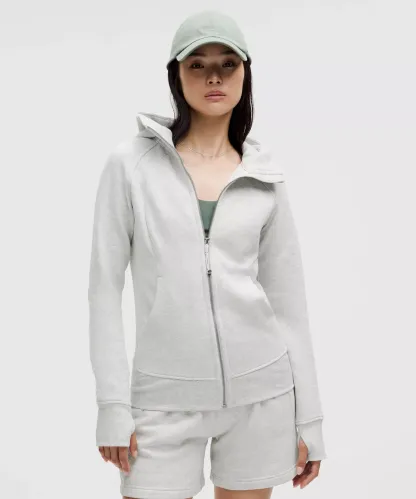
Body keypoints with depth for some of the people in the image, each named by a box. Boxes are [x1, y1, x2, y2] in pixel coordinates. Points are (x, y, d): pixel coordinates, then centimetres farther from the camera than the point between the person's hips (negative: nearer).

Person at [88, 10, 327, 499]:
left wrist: (308, 416, 5)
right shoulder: (131, 163, -2)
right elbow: (105, 286, -2)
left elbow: (288, 298, 7)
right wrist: (112, 404, -8)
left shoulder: (264, 175, 4)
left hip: (260, 388, 2)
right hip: (167, 395, -2)